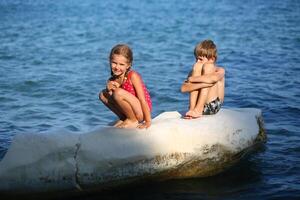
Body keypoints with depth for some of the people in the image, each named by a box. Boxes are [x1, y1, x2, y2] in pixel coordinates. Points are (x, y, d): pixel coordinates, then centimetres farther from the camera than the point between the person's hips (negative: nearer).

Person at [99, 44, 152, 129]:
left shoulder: (133, 76, -18)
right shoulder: (112, 80, 0)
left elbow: (143, 100, -19)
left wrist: (148, 121, -22)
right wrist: (109, 89, -20)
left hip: (141, 112, -7)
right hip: (130, 111, 7)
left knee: (118, 93, -27)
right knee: (102, 95, 2)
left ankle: (133, 120, -8)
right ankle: (124, 118, 7)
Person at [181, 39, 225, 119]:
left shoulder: (220, 70, 6)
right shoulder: (195, 69, 15)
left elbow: (214, 78, -22)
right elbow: (183, 88, -5)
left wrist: (192, 79, -14)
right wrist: (202, 84, -19)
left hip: (212, 106, -3)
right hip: (196, 104, 3)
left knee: (208, 66, -13)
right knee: (197, 67, -7)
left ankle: (198, 109, -26)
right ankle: (192, 108, -22)